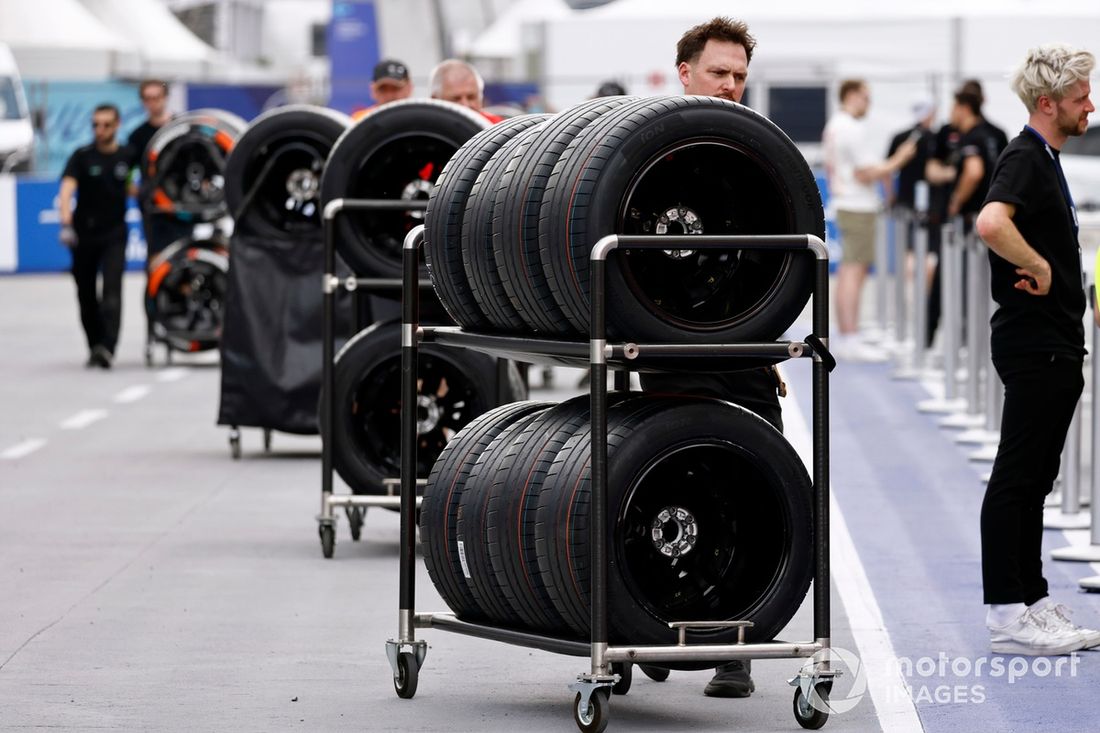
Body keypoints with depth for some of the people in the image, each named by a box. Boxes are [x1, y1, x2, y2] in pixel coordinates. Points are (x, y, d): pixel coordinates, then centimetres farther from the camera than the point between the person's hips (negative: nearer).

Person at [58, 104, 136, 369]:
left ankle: (107, 348, -25)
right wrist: (66, 224, -34)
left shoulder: (128, 156, -1)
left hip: (114, 235, -1)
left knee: (111, 291, -16)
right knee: (86, 295, 8)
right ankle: (94, 346, 23)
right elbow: (66, 190, -20)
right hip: (84, 235, 1)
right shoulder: (82, 157, -6)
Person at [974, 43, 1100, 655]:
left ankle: (1034, 603, 17)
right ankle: (1007, 616, -6)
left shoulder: (1047, 161, 17)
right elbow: (992, 222, -35)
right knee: (1017, 478, -7)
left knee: (1035, 479, 12)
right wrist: (1039, 268, -22)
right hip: (1033, 345, -10)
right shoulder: (1026, 159, -15)